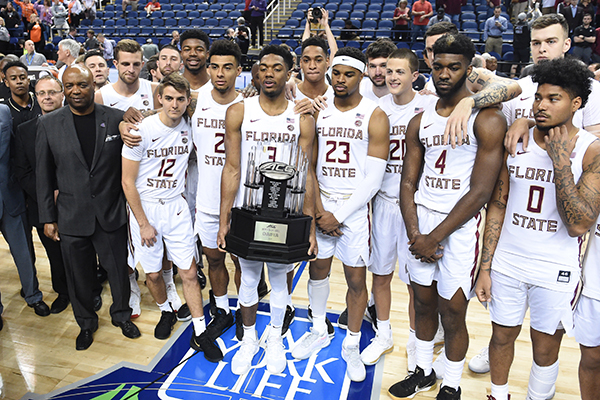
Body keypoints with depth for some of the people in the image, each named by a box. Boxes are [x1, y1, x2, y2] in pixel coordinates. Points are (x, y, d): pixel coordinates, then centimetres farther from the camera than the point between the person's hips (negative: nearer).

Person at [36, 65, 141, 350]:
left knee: (118, 269, 13)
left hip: (112, 215, 0)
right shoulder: (48, 124, -2)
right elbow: (44, 175, 2)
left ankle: (122, 315, 39)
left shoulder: (116, 119, -4)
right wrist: (47, 218, 2)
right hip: (71, 217, 1)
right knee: (79, 276, 14)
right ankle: (86, 323, 39)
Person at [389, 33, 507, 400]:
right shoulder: (421, 121, 8)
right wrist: (415, 234, -7)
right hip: (420, 221, 5)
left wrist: (435, 238, -13)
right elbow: (409, 182, 7)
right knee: (423, 303, 16)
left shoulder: (487, 119, -9)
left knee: (452, 315, 4)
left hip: (460, 225, -5)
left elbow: (480, 192, -14)